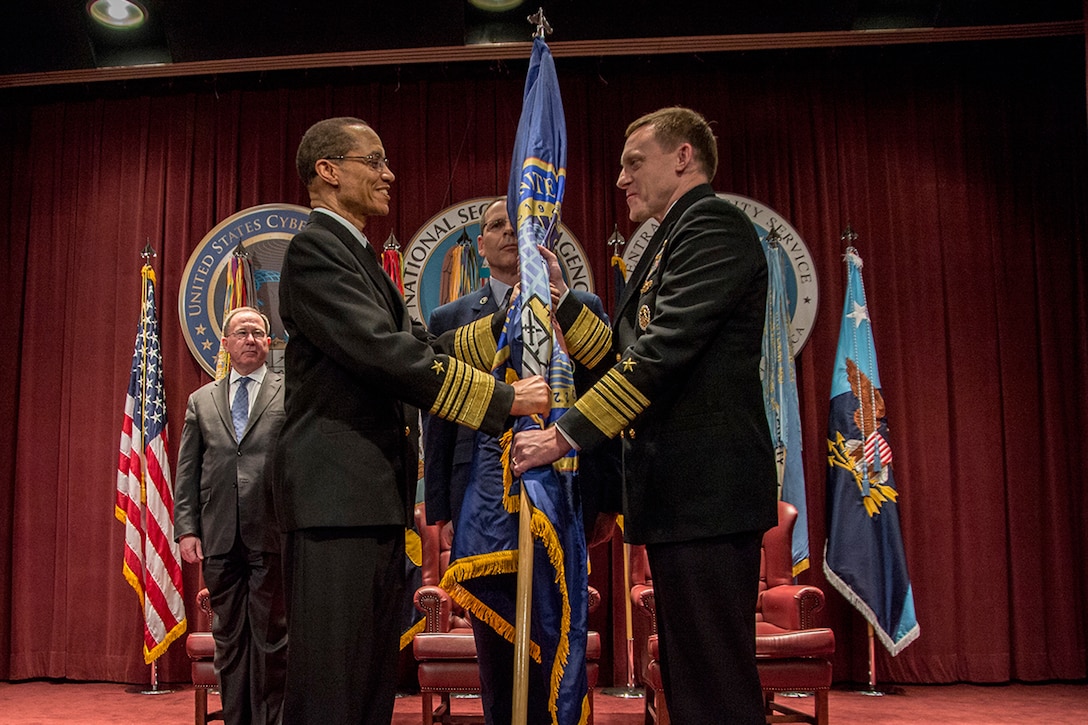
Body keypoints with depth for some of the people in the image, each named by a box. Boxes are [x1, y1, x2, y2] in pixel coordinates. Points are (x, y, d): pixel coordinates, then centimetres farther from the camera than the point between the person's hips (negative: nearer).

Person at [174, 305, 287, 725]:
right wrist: (186, 528, 1)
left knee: (271, 636, 2)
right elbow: (187, 471, 12)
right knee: (229, 637, 10)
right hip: (219, 538, 3)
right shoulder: (201, 401, 15)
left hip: (272, 535, -3)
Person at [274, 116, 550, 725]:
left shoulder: (358, 256, 23)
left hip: (376, 498, 10)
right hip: (337, 496, -10)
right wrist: (505, 399, -16)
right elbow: (388, 355, -19)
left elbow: (422, 348, 19)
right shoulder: (316, 248, -9)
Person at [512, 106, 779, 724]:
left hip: (706, 487, -10)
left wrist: (566, 435, -18)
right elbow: (627, 357, 19)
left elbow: (664, 350, -19)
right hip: (677, 490, 10)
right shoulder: (669, 244, 24)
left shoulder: (714, 223, -7)